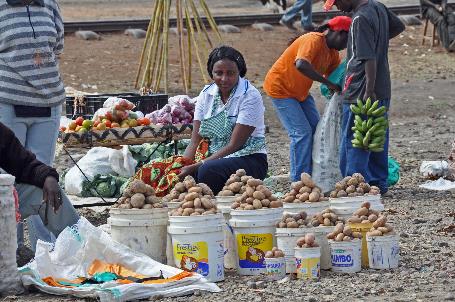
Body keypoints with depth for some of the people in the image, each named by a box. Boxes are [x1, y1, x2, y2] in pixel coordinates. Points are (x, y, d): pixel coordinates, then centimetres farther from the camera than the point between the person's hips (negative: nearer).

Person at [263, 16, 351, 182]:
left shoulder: (332, 53, 3)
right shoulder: (314, 41, -26)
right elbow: (301, 65, -43)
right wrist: (327, 82, -38)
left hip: (300, 91, 10)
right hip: (280, 88, -10)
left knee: (316, 130, 8)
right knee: (301, 132, -14)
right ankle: (299, 181, -10)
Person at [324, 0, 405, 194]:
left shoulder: (360, 19, -20)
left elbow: (369, 59, -24)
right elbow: (399, 27, 24)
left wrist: (369, 91, -24)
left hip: (360, 92, -9)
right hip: (383, 90, 9)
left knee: (353, 142, -2)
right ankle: (379, 183, 21)